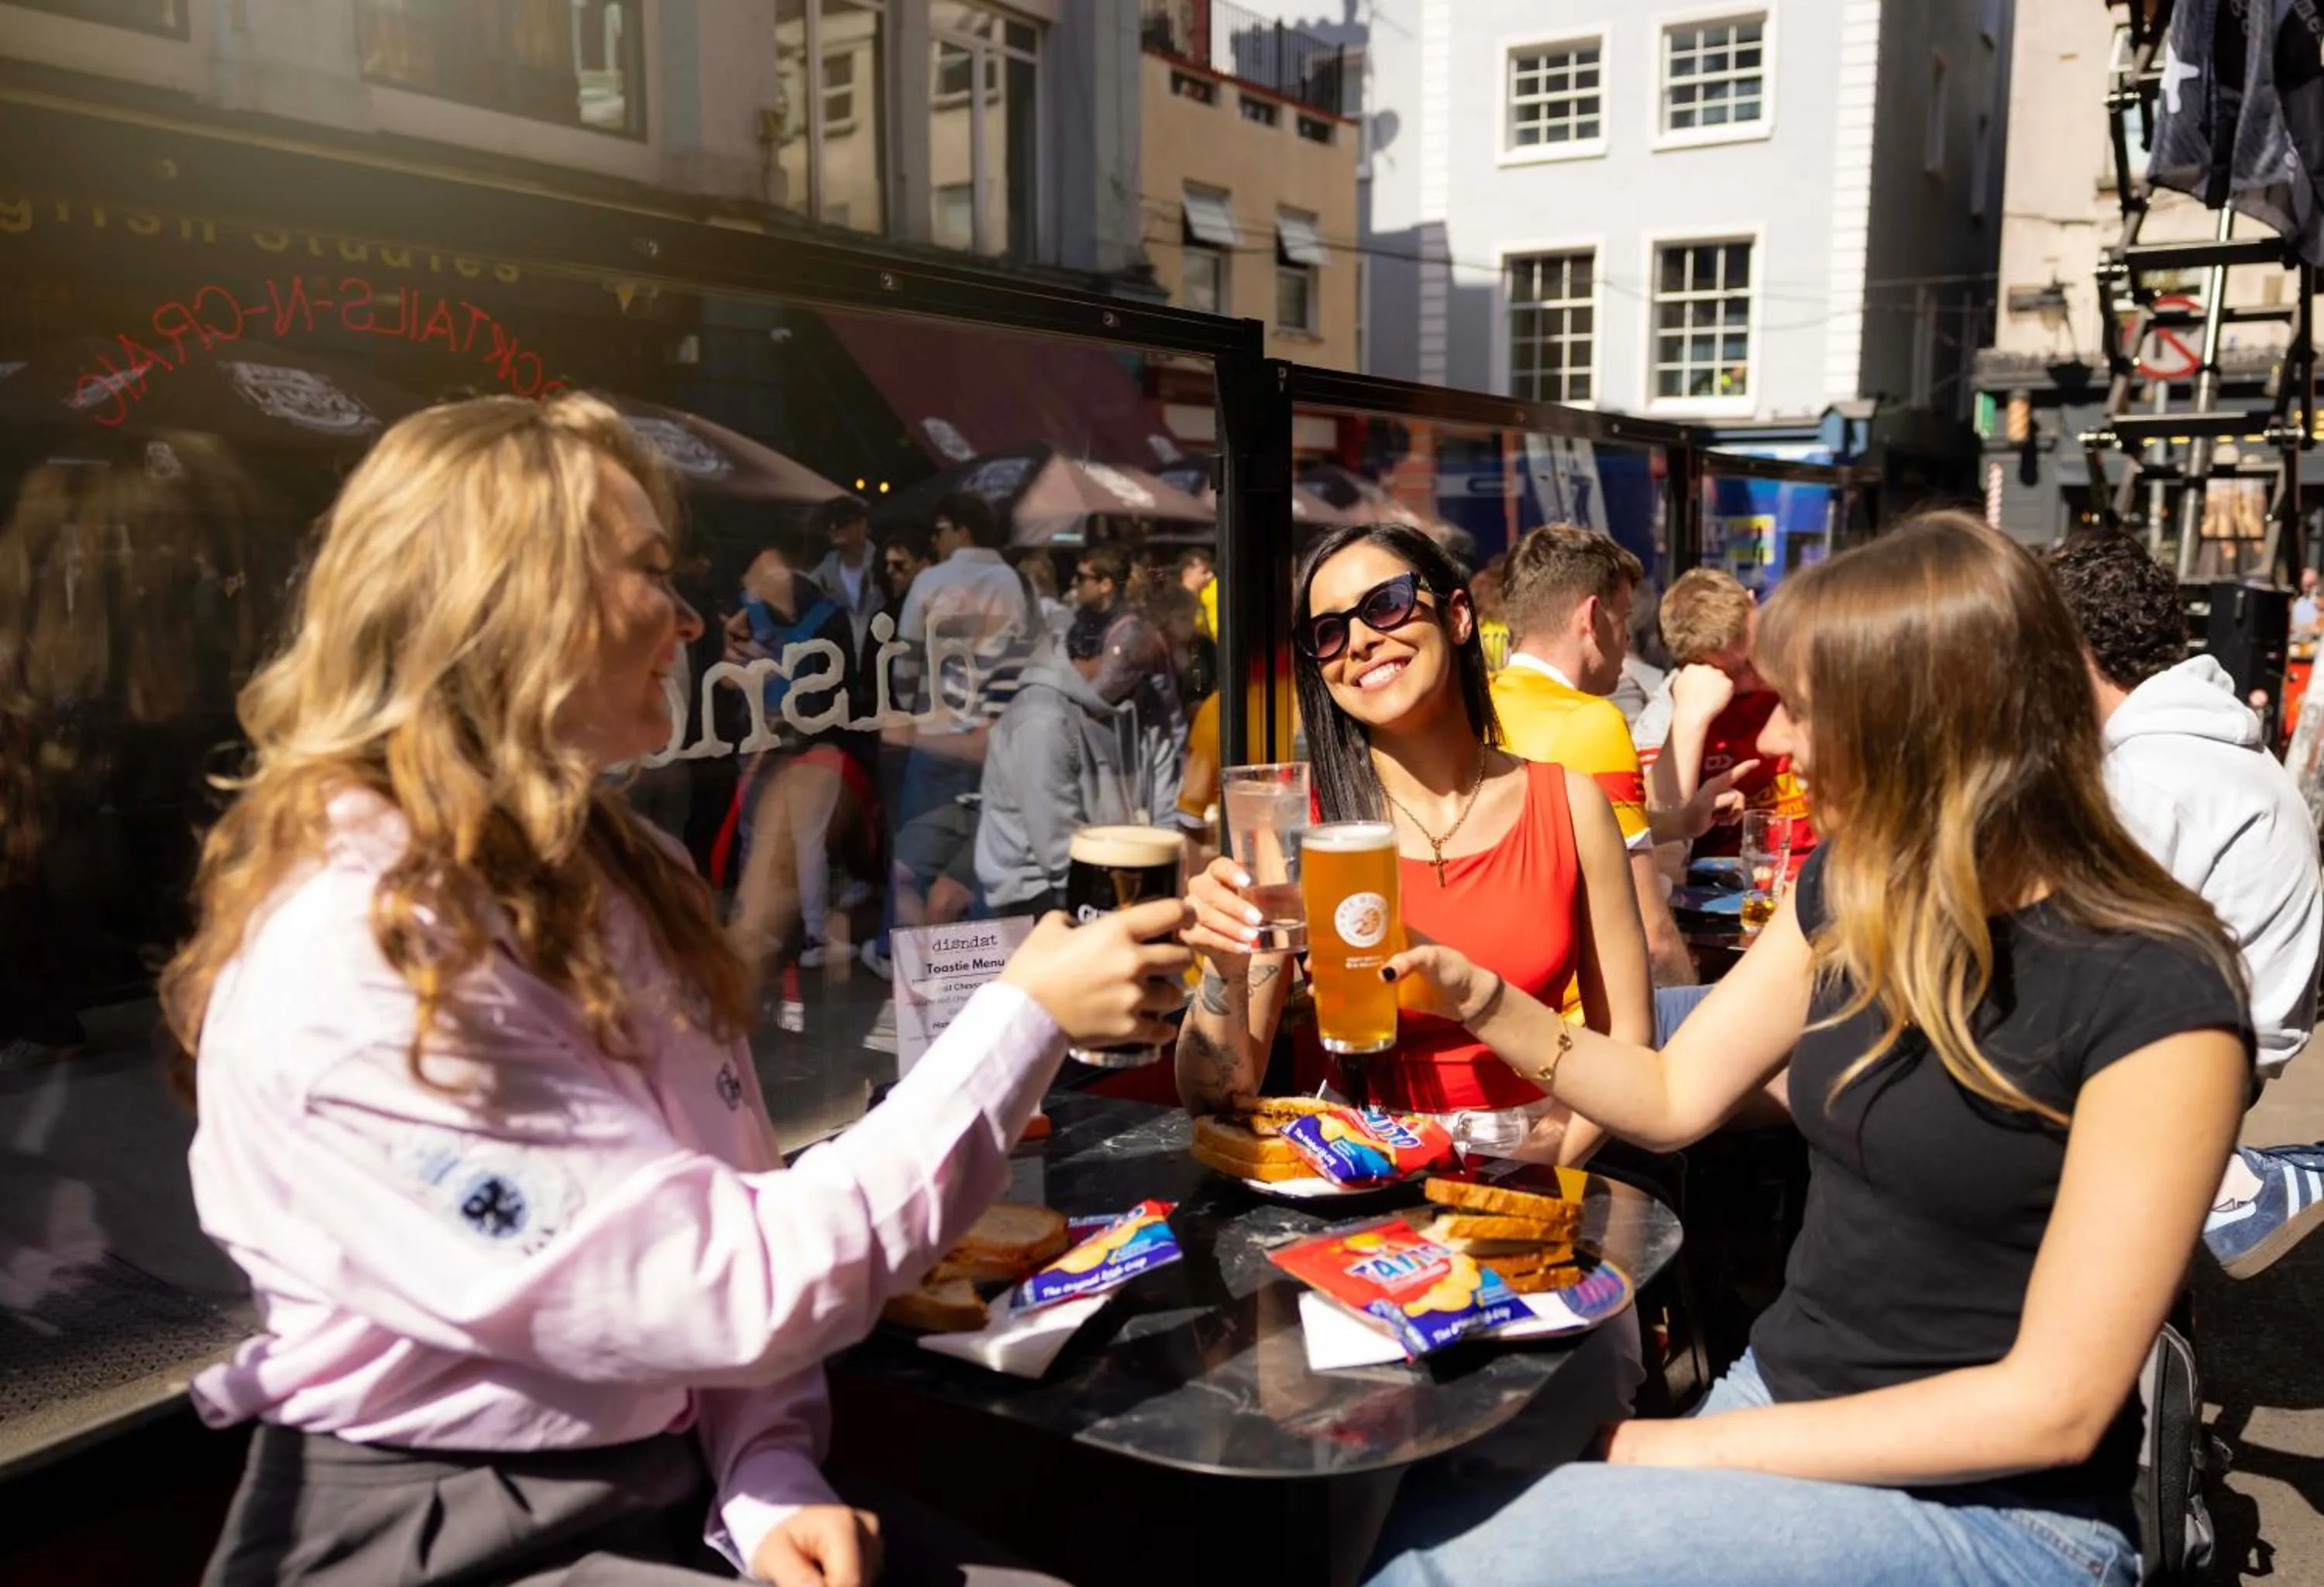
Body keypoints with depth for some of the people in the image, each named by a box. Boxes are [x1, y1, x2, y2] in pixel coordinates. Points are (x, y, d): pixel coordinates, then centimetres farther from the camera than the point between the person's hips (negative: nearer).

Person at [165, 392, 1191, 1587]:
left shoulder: (620, 872, 5)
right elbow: (735, 1287, -24)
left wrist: (770, 1476, -9)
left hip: (687, 1486, 7)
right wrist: (1026, 1017, -20)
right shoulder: (354, 965, -22)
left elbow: (732, 1221, 6)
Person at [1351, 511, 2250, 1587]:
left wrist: (1706, 1448, -19)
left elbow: (2056, 1402, -19)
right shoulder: (1851, 893, 1)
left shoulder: (2155, 997, -20)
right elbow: (1674, 1099, 8)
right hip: (1778, 1405, 6)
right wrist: (1484, 1003, -8)